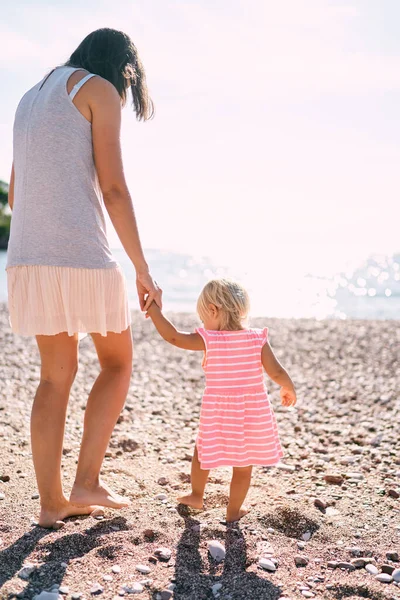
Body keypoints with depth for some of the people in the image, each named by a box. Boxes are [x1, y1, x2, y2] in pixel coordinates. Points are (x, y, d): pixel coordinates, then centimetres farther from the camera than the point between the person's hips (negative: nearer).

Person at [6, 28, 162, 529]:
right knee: (117, 363, 11)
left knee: (57, 375, 12)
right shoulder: (101, 90, 0)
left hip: (30, 258, 7)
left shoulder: (32, 99, 23)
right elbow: (113, 189, -10)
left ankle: (52, 501, 15)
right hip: (82, 254, -7)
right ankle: (86, 482, 8)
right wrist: (142, 271, -7)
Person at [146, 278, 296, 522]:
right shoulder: (257, 338, -8)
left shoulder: (208, 340, -12)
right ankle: (234, 510, 26)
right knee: (244, 466, 15)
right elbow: (276, 372, -10)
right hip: (253, 413, 1)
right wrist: (289, 389, 9)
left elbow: (173, 336, -8)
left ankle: (196, 496, 41)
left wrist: (154, 310, 2)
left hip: (218, 414, 0)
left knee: (202, 451, 26)